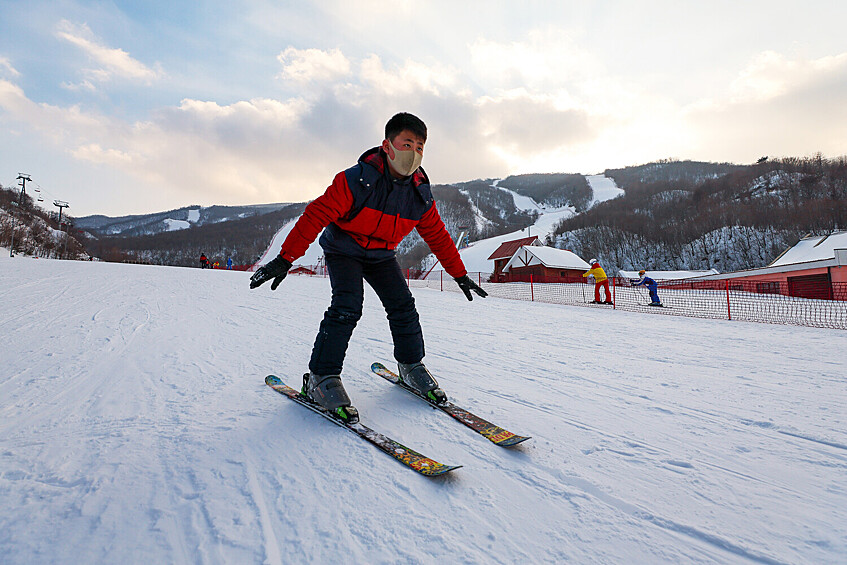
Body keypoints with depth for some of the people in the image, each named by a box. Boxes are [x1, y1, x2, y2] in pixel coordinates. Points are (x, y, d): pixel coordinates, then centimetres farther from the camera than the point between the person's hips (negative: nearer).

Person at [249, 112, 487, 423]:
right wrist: (285, 259, -32)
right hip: (343, 249, -4)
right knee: (347, 307, -22)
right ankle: (320, 379, -12)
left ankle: (411, 365, 15)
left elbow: (438, 236, 1)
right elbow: (316, 215, -28)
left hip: (381, 255, 5)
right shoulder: (357, 180, -27)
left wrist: (460, 275, 3)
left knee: (402, 305, -6)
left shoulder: (421, 194, -11)